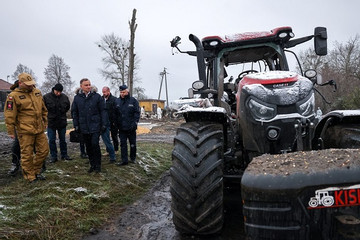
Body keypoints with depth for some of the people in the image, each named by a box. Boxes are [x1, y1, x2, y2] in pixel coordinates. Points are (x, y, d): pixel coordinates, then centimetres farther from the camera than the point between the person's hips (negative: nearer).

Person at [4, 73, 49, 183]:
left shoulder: (37, 92, 10)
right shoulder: (14, 96, -9)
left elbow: (43, 109, 21)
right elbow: (10, 115, -8)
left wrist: (45, 122, 22)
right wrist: (11, 131, -8)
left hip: (39, 129, 6)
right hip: (25, 131, -6)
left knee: (44, 150, 11)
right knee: (27, 154, 2)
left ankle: (36, 170, 30)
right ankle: (30, 177, 16)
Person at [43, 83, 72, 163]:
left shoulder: (64, 97, -2)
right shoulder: (46, 97, -10)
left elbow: (68, 107, 14)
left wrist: (62, 113, 7)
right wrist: (49, 115, -2)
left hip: (62, 122, 2)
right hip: (51, 122, -2)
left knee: (63, 140, 12)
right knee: (52, 140, 4)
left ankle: (64, 155, 23)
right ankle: (53, 156, 14)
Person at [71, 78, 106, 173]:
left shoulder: (97, 96, -2)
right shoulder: (77, 98, 5)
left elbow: (103, 111, -1)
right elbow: (74, 112, 11)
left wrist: (103, 124, -6)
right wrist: (76, 125, 4)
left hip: (95, 126, -3)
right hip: (84, 127, 3)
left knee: (95, 144, -9)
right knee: (88, 146, 10)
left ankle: (98, 165, 6)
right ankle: (92, 165, 23)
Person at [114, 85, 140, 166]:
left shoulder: (133, 101, -3)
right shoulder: (117, 101, 7)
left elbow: (137, 113, -5)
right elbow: (115, 114, 11)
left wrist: (134, 123, -15)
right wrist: (116, 124, 4)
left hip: (131, 127, -2)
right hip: (121, 127, 3)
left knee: (132, 143, 10)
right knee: (123, 144, 4)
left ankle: (133, 158, 26)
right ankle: (124, 160, 10)